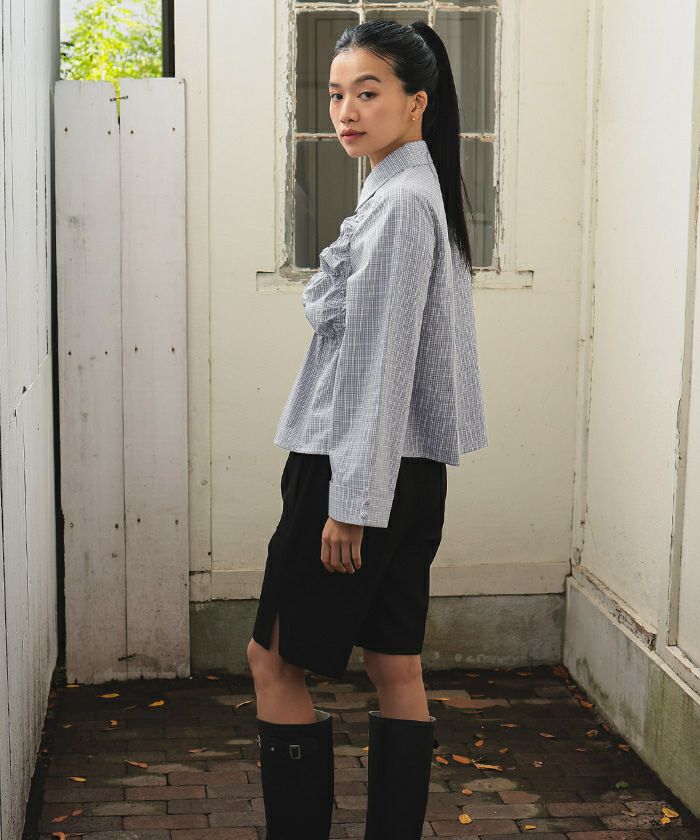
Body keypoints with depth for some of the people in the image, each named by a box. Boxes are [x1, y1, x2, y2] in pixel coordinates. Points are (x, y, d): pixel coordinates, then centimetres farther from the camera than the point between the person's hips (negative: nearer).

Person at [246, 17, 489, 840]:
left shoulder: (401, 201, -16)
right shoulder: (413, 192, 15)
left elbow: (381, 361, -20)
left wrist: (348, 501, -19)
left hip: (362, 471, -10)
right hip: (403, 474, 10)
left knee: (273, 657, 1)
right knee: (396, 668, 11)